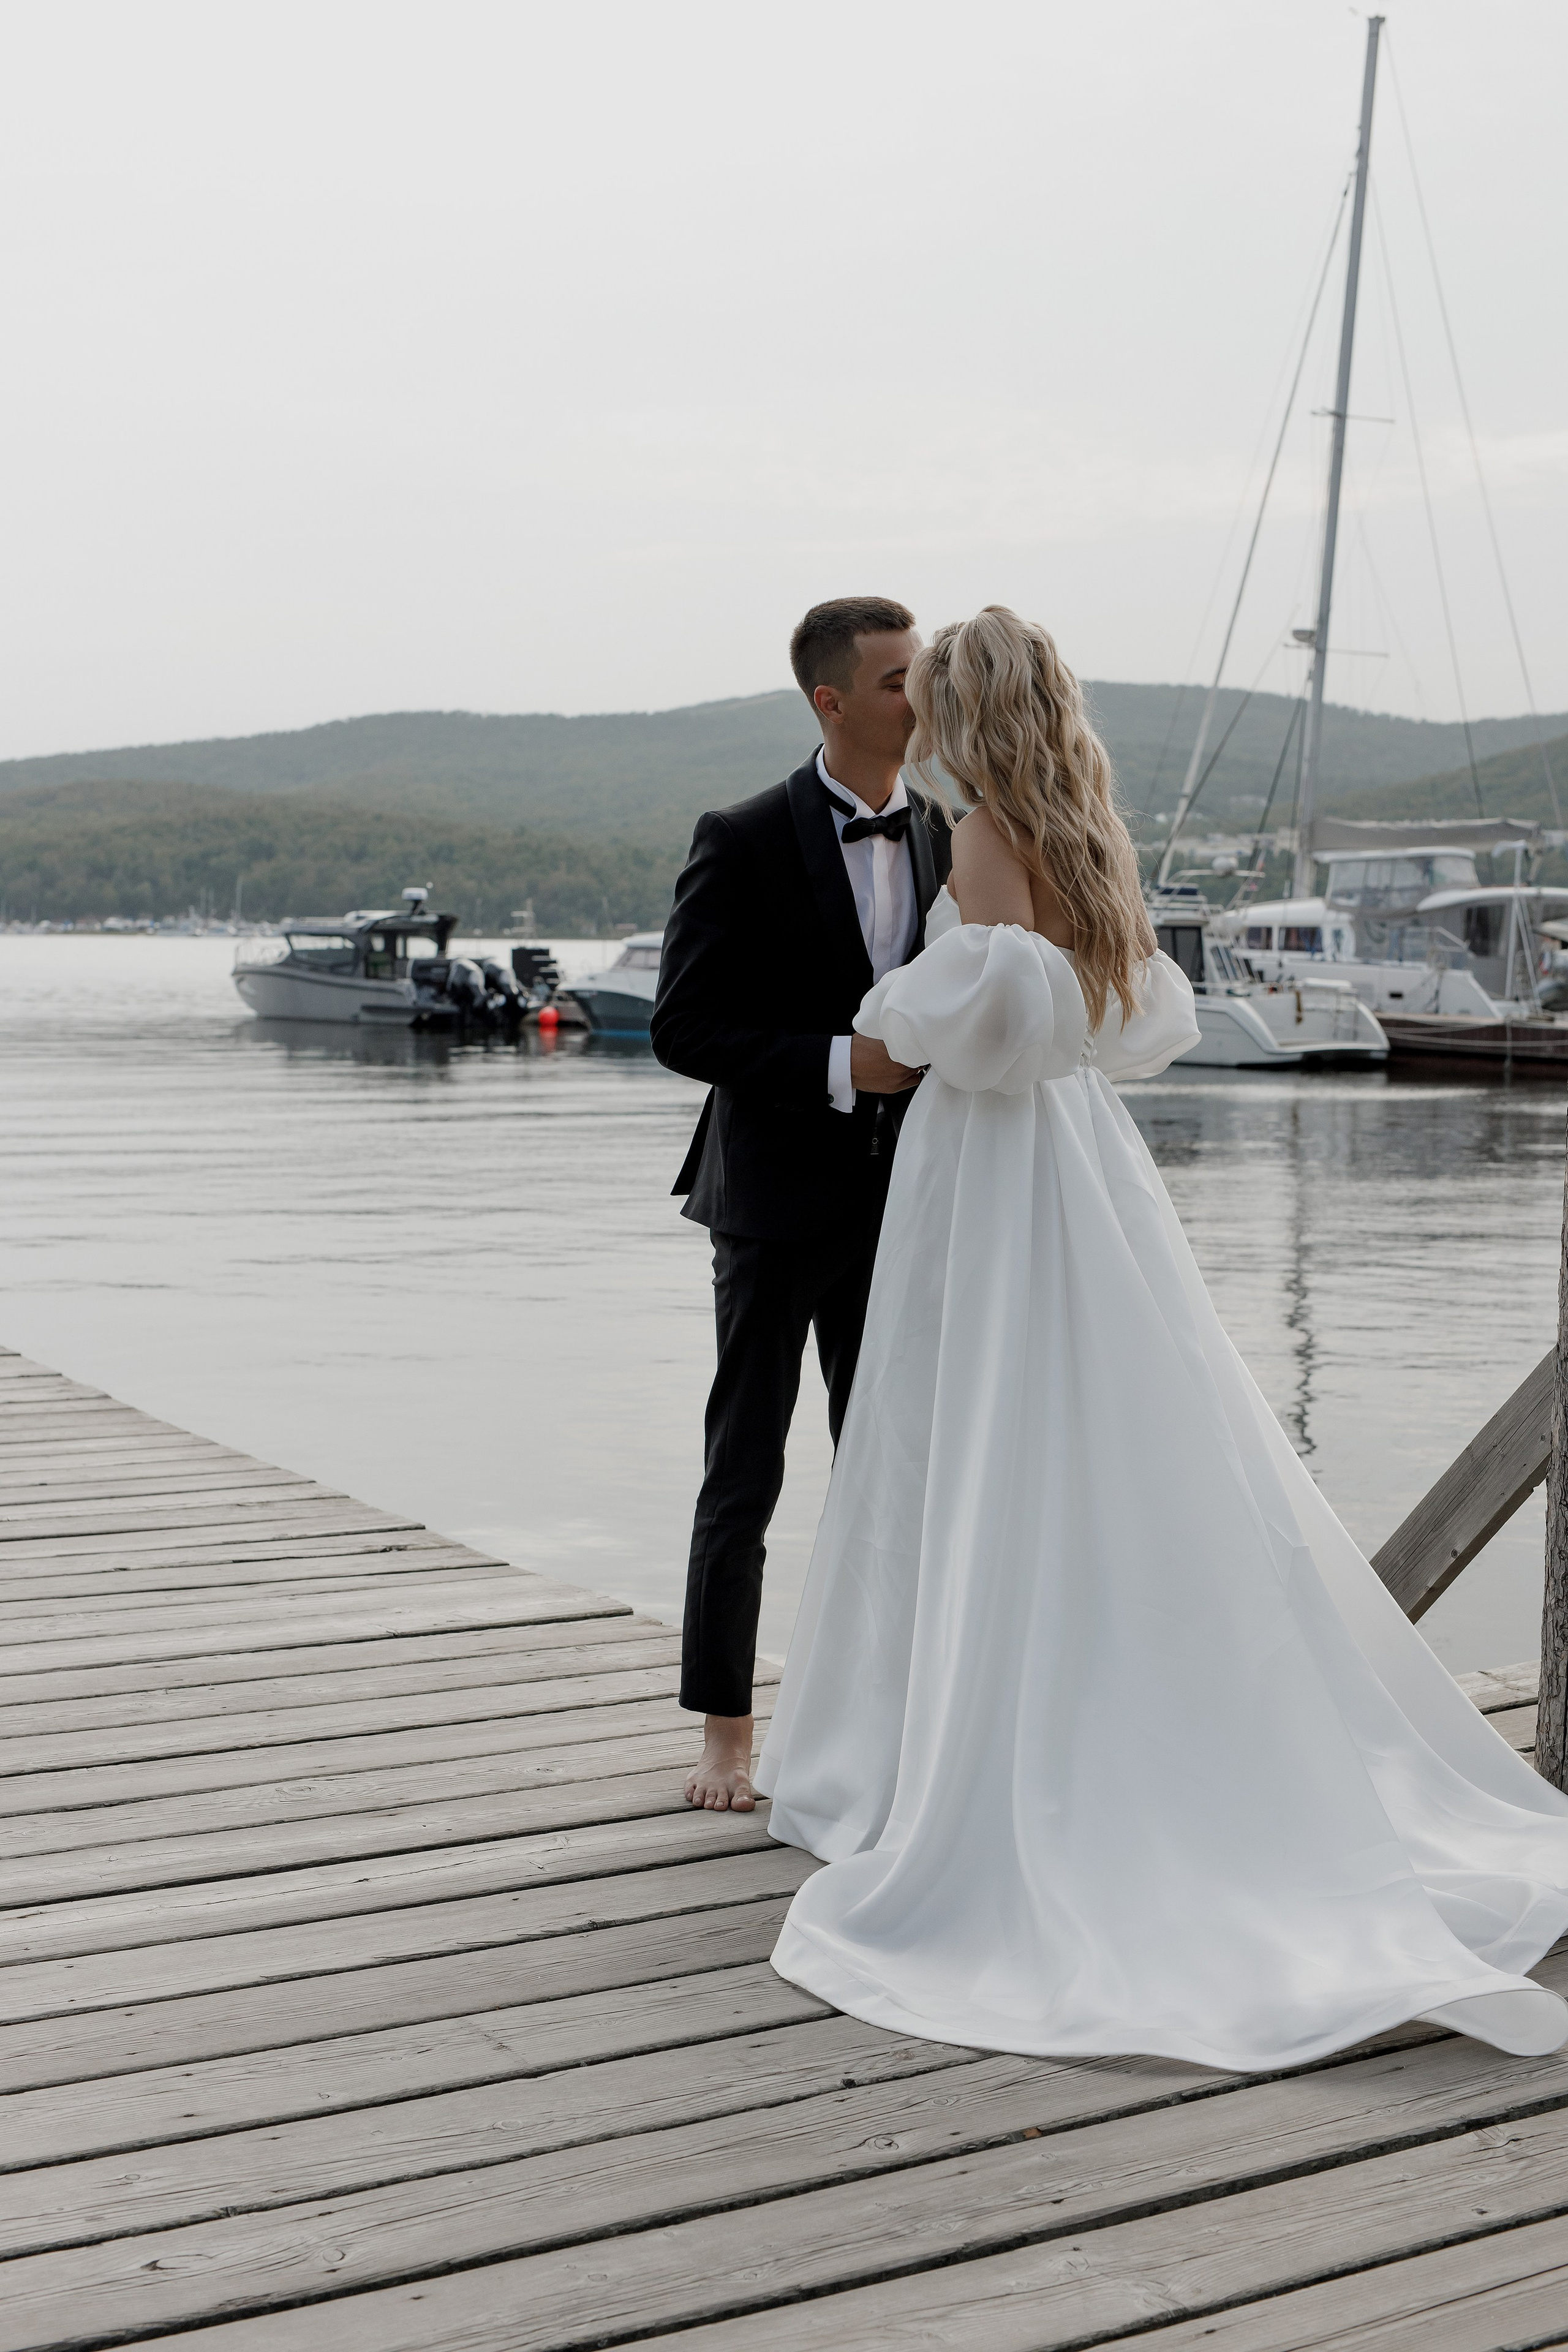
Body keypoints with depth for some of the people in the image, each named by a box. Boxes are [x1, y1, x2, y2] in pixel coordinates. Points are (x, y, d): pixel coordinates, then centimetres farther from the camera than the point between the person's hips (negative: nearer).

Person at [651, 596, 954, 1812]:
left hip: (896, 1203, 5)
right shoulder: (745, 842, -11)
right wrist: (839, 1064, -22)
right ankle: (727, 1733, 16)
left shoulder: (943, 835, 5)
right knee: (747, 1474, 4)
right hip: (778, 1205, -5)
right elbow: (684, 1028, -13)